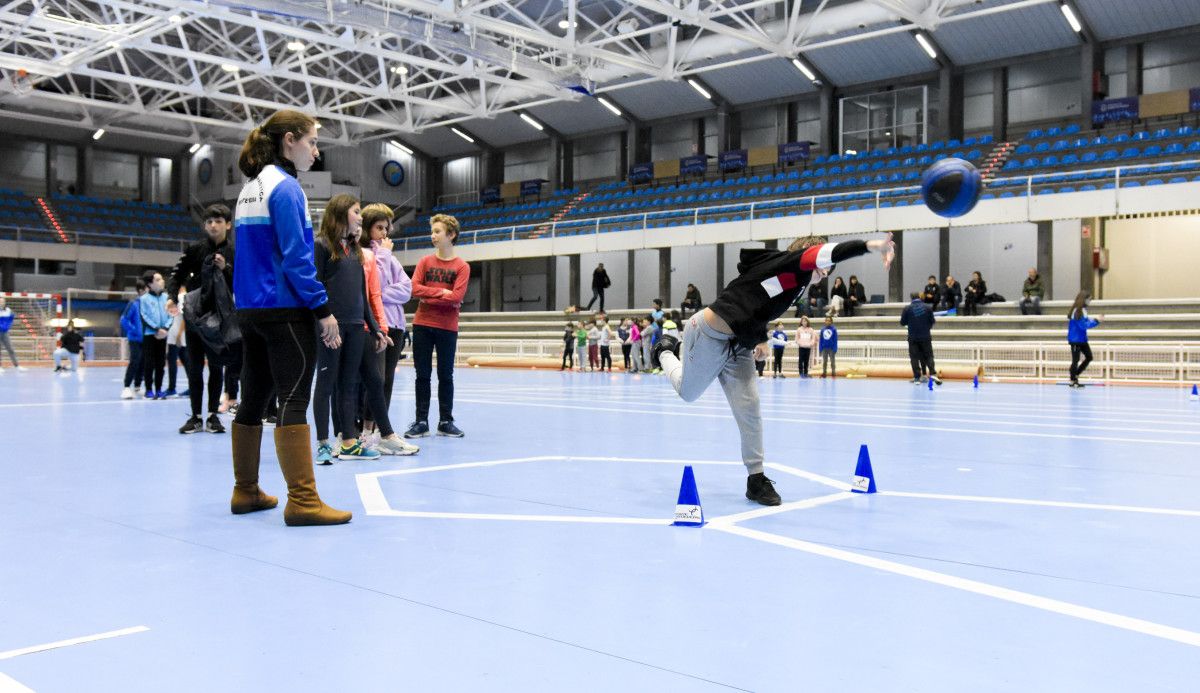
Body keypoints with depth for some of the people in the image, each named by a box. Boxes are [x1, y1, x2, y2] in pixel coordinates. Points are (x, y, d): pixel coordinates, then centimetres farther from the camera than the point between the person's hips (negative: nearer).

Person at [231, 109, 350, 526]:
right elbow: (296, 257, -18)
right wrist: (323, 309, -16)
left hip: (250, 310, 9)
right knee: (294, 401, -10)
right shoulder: (286, 187, -11)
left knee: (253, 400, 12)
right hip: (285, 310, -9)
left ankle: (245, 492, 20)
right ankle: (301, 500, -10)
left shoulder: (250, 188, 17)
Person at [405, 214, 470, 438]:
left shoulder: (462, 266, -1)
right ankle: (421, 421, 11)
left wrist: (429, 297, -10)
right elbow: (415, 288, -5)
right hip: (422, 325, 2)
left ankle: (446, 421, 15)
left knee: (446, 376, 5)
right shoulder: (425, 262, 8)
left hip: (447, 328, -2)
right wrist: (442, 293, -12)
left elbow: (457, 296, -13)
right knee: (422, 375, 5)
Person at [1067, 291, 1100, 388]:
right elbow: (1083, 325, -21)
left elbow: (1085, 321, 14)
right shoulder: (1076, 311, -20)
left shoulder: (1083, 310, 8)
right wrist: (1096, 321, -19)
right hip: (1075, 339, -9)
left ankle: (1076, 375, 22)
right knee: (1076, 360, 0)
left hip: (1082, 339, 9)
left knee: (1089, 357, 11)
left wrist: (1091, 320, -3)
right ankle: (1073, 381, 12)